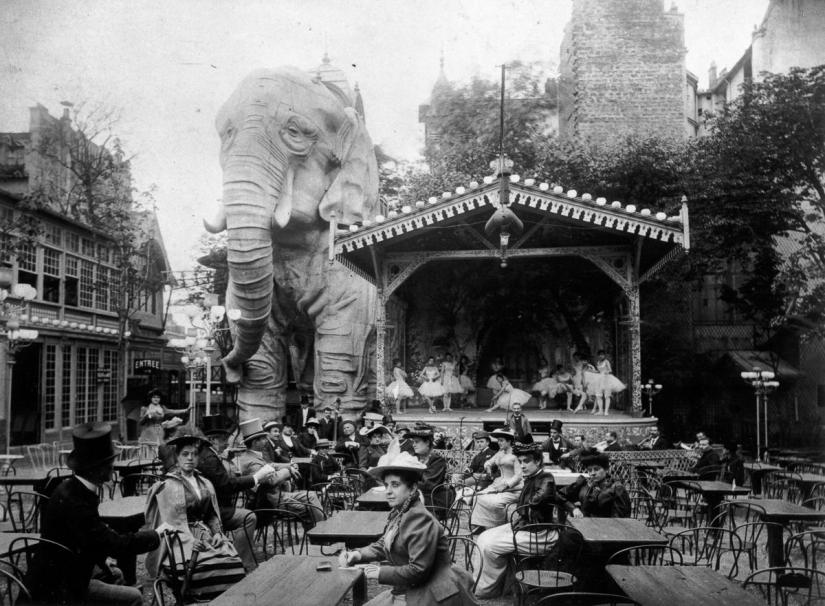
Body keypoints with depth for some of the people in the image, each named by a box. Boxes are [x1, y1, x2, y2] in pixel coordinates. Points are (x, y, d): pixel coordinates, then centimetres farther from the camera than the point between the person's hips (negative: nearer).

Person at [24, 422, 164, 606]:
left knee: (114, 574, 27)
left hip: (57, 577, 10)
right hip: (56, 591, -10)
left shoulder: (72, 489, 2)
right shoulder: (74, 500, -28)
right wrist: (156, 534, -16)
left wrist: (101, 560, 4)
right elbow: (115, 544, -30)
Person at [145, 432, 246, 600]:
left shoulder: (205, 484, 15)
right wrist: (189, 539, -19)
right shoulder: (169, 486, -3)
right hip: (181, 539, -5)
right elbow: (170, 521, -7)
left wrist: (217, 532, -1)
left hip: (205, 533, 5)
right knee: (208, 565, -31)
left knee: (232, 561, -23)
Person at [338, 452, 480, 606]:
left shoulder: (420, 519, -23)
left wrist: (380, 572, -16)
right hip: (408, 592, 9)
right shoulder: (398, 514, 6)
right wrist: (358, 554, -1)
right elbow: (383, 545, 18)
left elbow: (418, 570, -26)